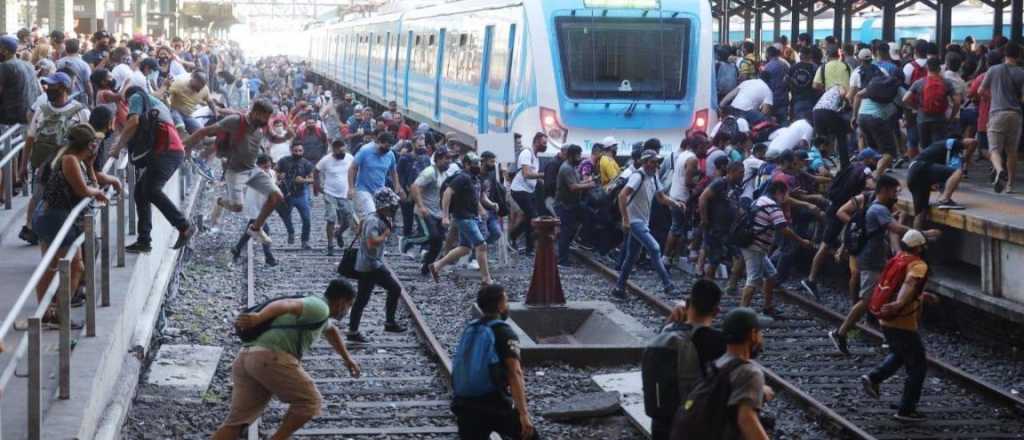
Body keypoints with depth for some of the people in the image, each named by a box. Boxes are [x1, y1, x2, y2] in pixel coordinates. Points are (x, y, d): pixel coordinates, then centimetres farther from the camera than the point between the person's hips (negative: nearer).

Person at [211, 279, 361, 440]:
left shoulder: (316, 310, 32)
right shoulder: (319, 308, 1)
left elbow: (330, 330, 54)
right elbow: (286, 304, -18)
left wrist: (347, 357, 64)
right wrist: (258, 318, -33)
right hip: (271, 358, -9)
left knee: (237, 420, 4)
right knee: (310, 401, 8)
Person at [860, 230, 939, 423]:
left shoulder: (896, 261, 10)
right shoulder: (918, 265, -14)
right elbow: (910, 283, -35)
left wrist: (924, 296, 31)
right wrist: (899, 304, -48)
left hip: (886, 321, 8)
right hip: (903, 323, -8)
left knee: (898, 355, 32)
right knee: (918, 366, 7)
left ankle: (873, 378, 13)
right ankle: (906, 410, 8)